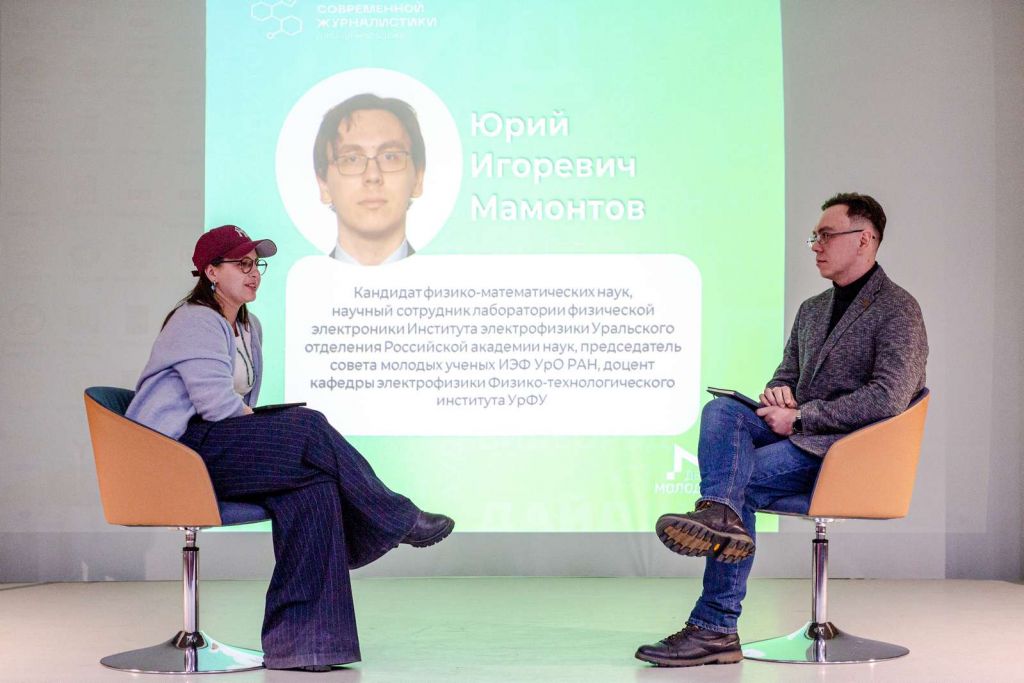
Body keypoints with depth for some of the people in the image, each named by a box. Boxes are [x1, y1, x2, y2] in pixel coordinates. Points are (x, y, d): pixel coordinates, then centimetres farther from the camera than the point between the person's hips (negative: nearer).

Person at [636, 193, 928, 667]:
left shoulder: (898, 310, -4)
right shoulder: (811, 310, 23)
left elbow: (889, 397, -17)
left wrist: (800, 418, -18)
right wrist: (779, 394, -1)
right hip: (799, 432, 7)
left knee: (744, 482, -27)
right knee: (720, 410, -23)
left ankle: (715, 628, -24)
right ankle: (719, 513, -47)